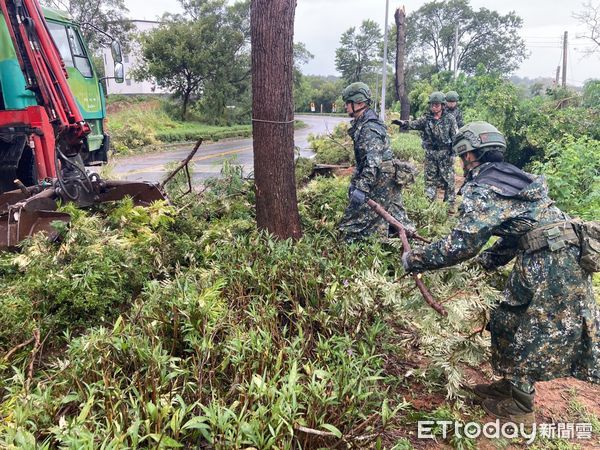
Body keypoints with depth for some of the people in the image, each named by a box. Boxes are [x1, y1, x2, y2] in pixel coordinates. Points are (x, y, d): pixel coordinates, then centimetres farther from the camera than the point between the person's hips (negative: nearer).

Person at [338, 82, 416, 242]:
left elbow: (373, 162, -27)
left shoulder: (370, 128, -20)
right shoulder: (361, 124, 12)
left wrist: (361, 188, -30)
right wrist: (355, 182, 22)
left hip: (380, 182, -10)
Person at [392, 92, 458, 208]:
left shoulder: (450, 119, -2)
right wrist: (402, 123, -32)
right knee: (430, 180, 8)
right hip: (430, 154, 3)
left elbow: (455, 136, -2)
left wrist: (453, 152, -8)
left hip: (445, 154, -3)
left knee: (448, 180, 3)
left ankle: (450, 204, 12)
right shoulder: (426, 119, 3)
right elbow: (413, 124, -12)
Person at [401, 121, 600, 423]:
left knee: (526, 335, 8)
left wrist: (413, 260, -12)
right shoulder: (508, 177, 14)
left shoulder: (484, 189, -16)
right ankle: (510, 385, 36)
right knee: (508, 323, 19)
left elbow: (461, 243, -22)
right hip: (552, 261, 9)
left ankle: (520, 407, 25)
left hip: (551, 267, -9)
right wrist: (486, 261, 28)